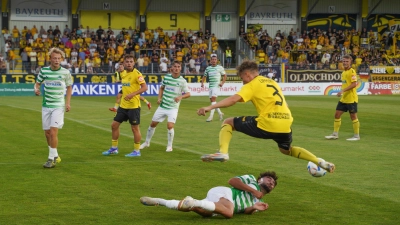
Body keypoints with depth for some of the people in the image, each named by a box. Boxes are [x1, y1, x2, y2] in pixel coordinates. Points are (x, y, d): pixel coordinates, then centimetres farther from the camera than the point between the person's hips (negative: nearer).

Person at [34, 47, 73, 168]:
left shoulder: (65, 72, -4)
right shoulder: (43, 70, -1)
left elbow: (69, 87, 9)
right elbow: (37, 83, 11)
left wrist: (68, 102, 0)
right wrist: (36, 89, -13)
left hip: (58, 106, -3)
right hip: (46, 106, 3)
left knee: (53, 132, -14)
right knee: (47, 133, 8)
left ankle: (52, 158, -5)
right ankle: (55, 156, 26)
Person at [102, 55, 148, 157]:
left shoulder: (136, 73, -13)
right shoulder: (123, 73, 9)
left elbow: (144, 87, -19)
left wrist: (132, 94, -28)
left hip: (133, 105, -8)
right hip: (123, 105, 8)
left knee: (135, 128, 0)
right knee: (114, 125, 9)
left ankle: (136, 151, 11)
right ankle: (114, 148, 22)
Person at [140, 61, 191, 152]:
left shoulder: (182, 81, -8)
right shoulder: (166, 77, 0)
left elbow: (188, 93, -6)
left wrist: (181, 97, -25)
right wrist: (159, 98, 2)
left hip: (173, 108, -4)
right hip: (162, 106, 4)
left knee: (170, 126, -19)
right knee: (153, 124, 11)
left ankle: (169, 146, 2)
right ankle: (147, 142, 32)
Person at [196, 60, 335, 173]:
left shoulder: (252, 85, 0)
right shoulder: (272, 82, 23)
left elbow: (233, 99, -16)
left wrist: (210, 107, -22)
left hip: (267, 125, -7)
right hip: (285, 125, 7)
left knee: (228, 122, 8)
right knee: (286, 150, 37)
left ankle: (223, 153, -14)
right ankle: (320, 162, 24)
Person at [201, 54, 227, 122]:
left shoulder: (220, 68, 0)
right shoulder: (208, 68, 10)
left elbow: (225, 75, 7)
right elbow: (204, 76, 19)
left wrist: (222, 83, -6)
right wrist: (202, 83, 3)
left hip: (216, 86, -5)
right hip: (210, 86, 5)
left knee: (213, 99, -16)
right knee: (212, 100, 8)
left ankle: (211, 116, -19)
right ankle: (220, 113, 26)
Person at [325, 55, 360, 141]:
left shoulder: (352, 71, -12)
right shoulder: (344, 72, 14)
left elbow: (354, 84, -21)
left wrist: (343, 90, -25)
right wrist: (342, 93, 15)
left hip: (351, 99, -9)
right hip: (343, 98, 9)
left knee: (353, 116, -1)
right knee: (337, 114, 7)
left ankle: (357, 136, 8)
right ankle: (335, 134, 14)